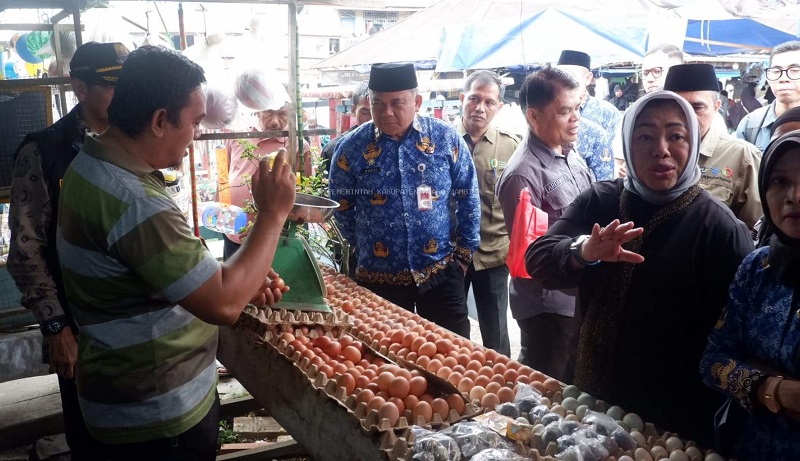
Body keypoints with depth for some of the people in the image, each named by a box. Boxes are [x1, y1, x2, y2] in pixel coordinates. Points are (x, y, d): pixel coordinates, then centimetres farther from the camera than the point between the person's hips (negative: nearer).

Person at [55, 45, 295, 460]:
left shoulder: (94, 164, 3)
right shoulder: (132, 201, -31)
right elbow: (223, 305, -30)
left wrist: (242, 280, 2)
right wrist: (273, 213, -22)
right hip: (159, 417, -9)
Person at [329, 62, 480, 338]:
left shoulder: (446, 139, -4)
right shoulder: (351, 147, -5)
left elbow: (468, 200, 3)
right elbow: (342, 209, 7)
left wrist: (464, 253, 4)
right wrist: (363, 251, 11)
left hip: (441, 273, 0)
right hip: (378, 278, 0)